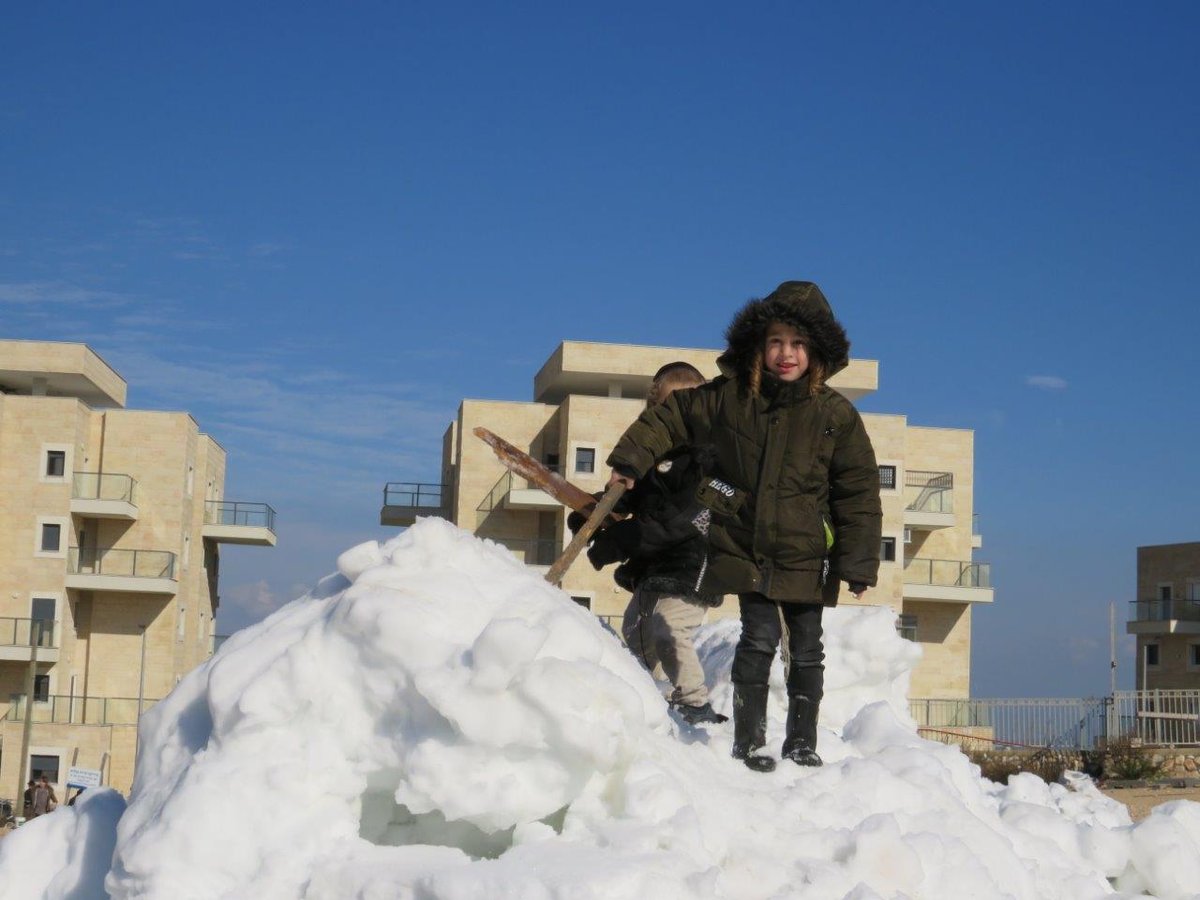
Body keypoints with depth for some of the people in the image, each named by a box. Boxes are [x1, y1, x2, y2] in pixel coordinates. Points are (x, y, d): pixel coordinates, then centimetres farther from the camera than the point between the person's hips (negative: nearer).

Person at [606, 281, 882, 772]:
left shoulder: (836, 414, -5)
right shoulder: (726, 397, -4)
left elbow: (859, 492, -3)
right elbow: (669, 417, 10)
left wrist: (857, 562, -6)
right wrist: (631, 461, 2)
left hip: (806, 556, 1)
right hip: (744, 547, -1)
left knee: (806, 647, 9)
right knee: (760, 637, -8)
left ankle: (802, 740, 25)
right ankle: (749, 739, 4)